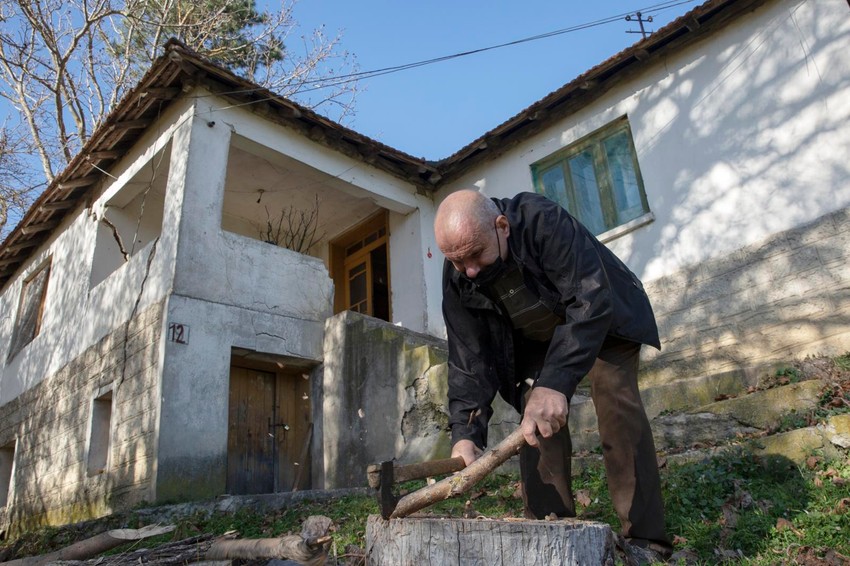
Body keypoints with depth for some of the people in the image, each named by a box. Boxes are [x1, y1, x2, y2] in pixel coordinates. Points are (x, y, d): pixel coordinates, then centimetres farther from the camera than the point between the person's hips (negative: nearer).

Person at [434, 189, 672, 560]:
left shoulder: (543, 221, -38)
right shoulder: (457, 280, -22)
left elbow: (591, 302, -44)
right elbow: (469, 358, -21)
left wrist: (555, 383, -55)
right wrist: (466, 431, -34)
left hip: (603, 319, -4)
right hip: (534, 341, 4)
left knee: (617, 403, -20)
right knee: (534, 422, -11)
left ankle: (645, 539, -13)